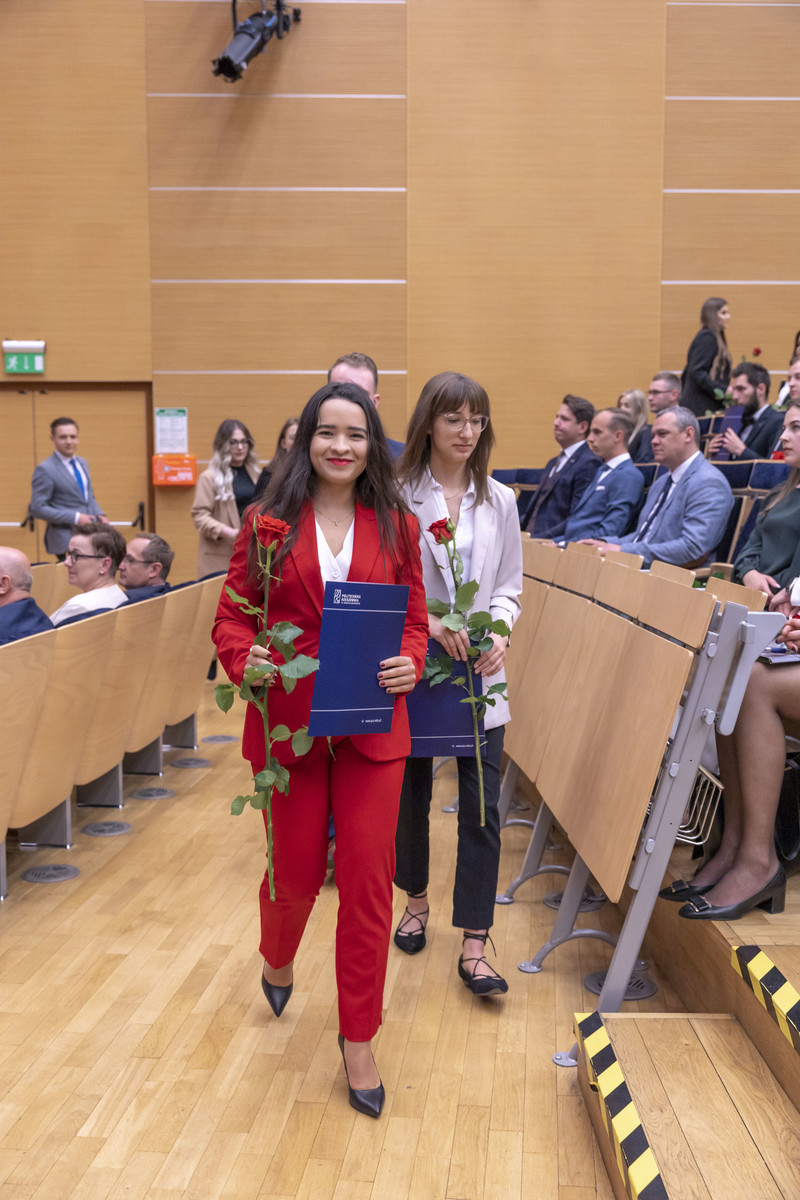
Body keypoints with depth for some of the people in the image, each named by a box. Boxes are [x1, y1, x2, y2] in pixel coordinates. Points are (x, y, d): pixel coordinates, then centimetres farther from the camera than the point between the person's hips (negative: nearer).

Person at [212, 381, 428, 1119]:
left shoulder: (395, 526, 4)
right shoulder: (268, 522, 0)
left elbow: (415, 618, 7)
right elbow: (232, 615, 2)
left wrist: (411, 663, -12)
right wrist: (244, 658, -18)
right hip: (287, 723, 0)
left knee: (368, 879, 2)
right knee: (296, 871, 13)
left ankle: (359, 1039, 21)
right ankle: (278, 962, 50)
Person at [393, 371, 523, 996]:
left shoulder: (500, 501, 7)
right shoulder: (397, 497, -6)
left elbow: (509, 584, 9)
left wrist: (500, 634, -9)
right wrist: (425, 623, -20)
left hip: (480, 672, 2)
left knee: (483, 807, -3)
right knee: (411, 793, 14)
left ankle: (473, 944, 5)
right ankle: (417, 899, 39)